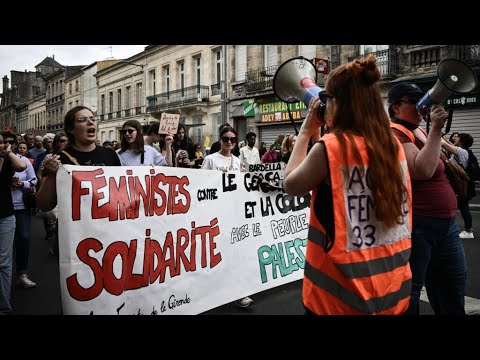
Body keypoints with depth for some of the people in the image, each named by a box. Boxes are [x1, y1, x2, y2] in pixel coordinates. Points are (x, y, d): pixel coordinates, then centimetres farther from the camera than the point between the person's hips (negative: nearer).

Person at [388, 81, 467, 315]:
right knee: (408, 293, 4)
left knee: (452, 296, 20)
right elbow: (423, 171, -25)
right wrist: (436, 128, -21)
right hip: (416, 225, -9)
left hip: (445, 223, 9)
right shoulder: (394, 132, -12)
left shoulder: (419, 131, 14)